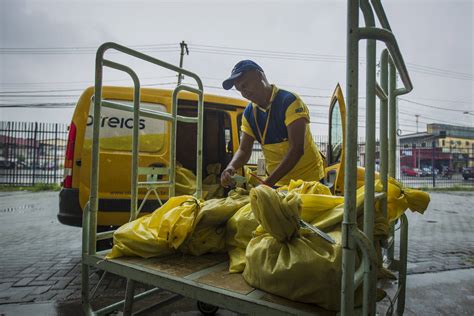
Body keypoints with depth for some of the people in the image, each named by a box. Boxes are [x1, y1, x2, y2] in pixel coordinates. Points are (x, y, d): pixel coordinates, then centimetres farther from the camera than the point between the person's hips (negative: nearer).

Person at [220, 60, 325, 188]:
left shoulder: (290, 101, -18)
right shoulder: (249, 113, 2)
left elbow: (297, 149, -25)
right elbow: (244, 150, 0)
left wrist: (268, 183, -31)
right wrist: (231, 167, -23)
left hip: (308, 180, -4)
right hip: (278, 183, 5)